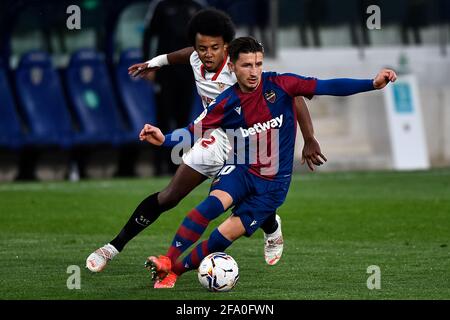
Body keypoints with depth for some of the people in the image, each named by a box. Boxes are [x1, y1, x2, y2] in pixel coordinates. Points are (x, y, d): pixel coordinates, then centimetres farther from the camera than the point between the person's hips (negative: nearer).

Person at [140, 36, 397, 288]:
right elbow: (194, 132, -4)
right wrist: (164, 139, -23)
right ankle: (167, 261, -31)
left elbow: (328, 87, -11)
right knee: (215, 202, -31)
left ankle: (175, 270, 3)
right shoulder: (227, 103, -4)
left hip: (274, 183, 0)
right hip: (241, 171, 0)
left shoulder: (280, 85, -8)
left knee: (224, 237, -11)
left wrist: (373, 84, -20)